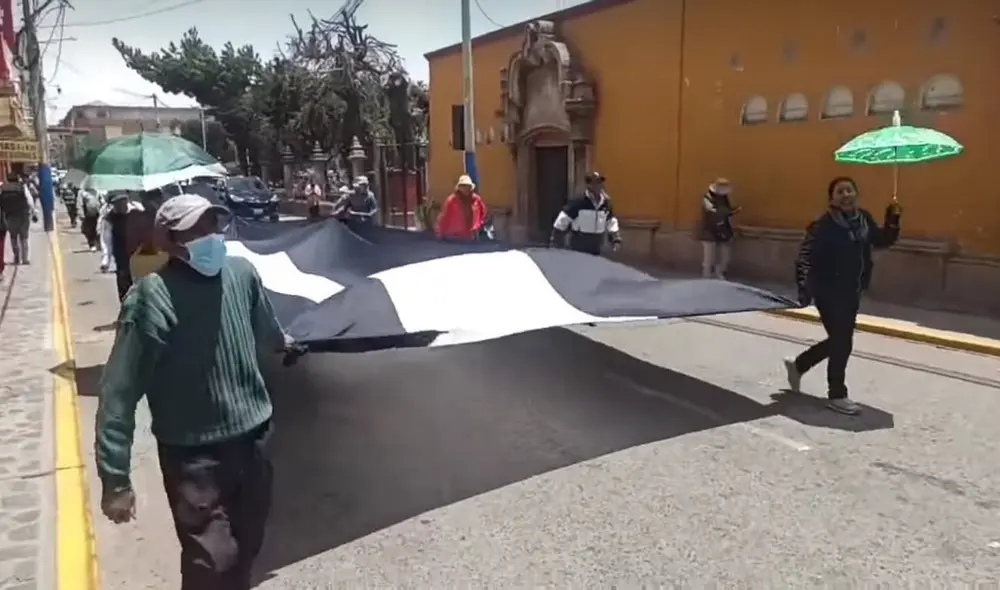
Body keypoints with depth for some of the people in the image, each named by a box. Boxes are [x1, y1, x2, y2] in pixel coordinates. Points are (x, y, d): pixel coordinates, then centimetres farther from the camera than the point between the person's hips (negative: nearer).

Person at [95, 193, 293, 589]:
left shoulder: (241, 273, -4)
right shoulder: (154, 297, -21)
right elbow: (119, 392, -20)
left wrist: (281, 342, 39)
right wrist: (115, 478, -21)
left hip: (253, 439, 6)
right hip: (193, 454, -5)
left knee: (247, 549, 20)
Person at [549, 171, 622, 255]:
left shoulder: (606, 202, 2)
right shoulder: (577, 201, -17)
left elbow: (611, 222, 15)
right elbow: (562, 220, -15)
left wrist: (616, 239, 9)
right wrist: (554, 240, -14)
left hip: (597, 249, 6)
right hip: (578, 249, -6)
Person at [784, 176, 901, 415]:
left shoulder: (864, 219, 3)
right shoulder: (824, 225, -17)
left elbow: (883, 241, 16)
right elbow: (805, 256, -20)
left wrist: (892, 221, -2)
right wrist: (803, 287, -29)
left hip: (851, 292, 8)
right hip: (828, 292, -8)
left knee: (839, 340, 17)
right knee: (842, 342, -5)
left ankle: (797, 365, 38)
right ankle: (837, 395, 10)